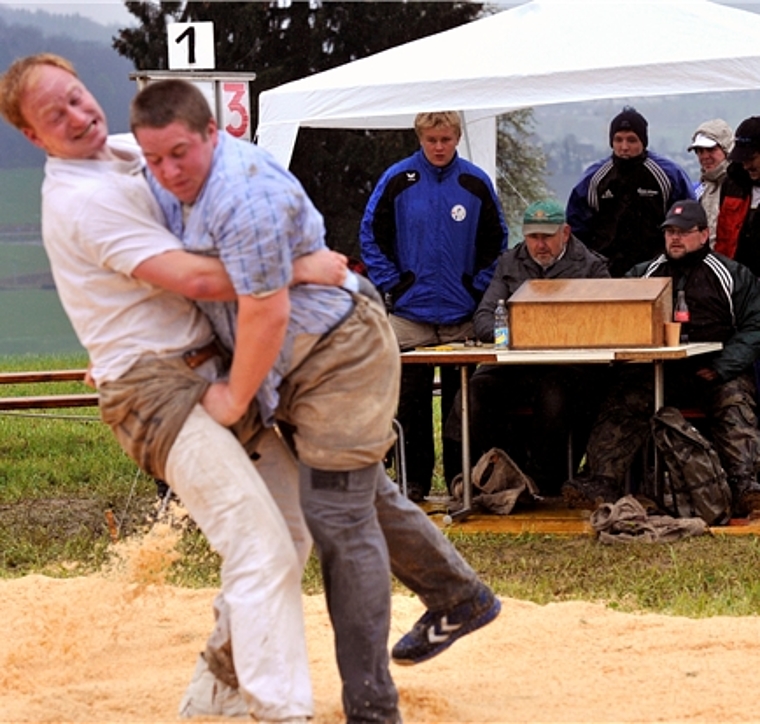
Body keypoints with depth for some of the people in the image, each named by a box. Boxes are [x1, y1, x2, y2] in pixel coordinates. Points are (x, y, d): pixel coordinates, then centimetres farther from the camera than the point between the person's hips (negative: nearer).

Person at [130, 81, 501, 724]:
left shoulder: (246, 196, -31)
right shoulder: (167, 188, 0)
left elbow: (264, 314, -28)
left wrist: (235, 398, -16)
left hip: (340, 355, -10)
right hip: (301, 366, 10)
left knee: (339, 518, -9)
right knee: (364, 493, 24)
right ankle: (459, 599, 46)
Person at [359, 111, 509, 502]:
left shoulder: (476, 183, 3)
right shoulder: (397, 180, -1)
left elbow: (496, 242, 11)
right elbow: (371, 237, 4)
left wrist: (479, 288, 1)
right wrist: (391, 286, -3)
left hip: (463, 314, 1)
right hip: (410, 311, -1)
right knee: (410, 403, 1)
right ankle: (414, 481, 8)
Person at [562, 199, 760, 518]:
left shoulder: (733, 276, 14)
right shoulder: (643, 274, 22)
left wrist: (722, 368, -10)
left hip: (712, 371, -1)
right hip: (655, 370, 1)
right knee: (623, 403, -26)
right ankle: (602, 482, -39)